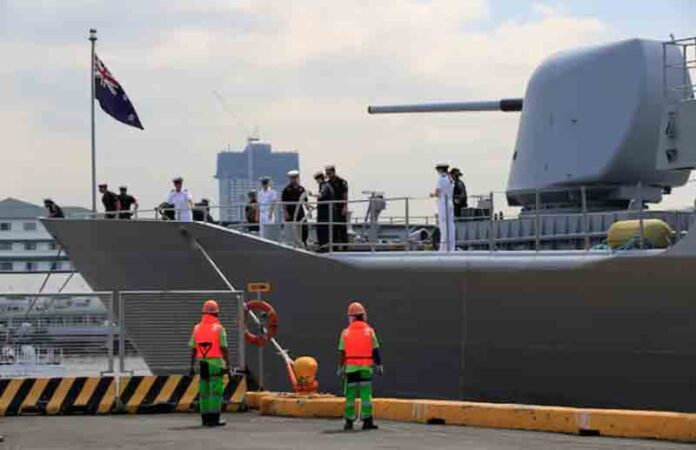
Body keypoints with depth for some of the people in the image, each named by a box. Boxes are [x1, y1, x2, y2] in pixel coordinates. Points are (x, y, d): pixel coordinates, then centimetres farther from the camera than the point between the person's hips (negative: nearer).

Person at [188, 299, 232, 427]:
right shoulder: (219, 328, -10)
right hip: (216, 364, -5)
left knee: (204, 391, 11)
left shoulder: (197, 328, 5)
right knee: (216, 392, -4)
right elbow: (224, 349, -12)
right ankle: (214, 419, -9)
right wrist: (228, 366, -9)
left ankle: (205, 418, 12)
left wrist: (191, 366, 11)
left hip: (203, 364, 5)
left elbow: (193, 349, 6)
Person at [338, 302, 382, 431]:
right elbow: (375, 351, -2)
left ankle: (349, 421, 6)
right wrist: (379, 365, 5)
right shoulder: (369, 331, -1)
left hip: (351, 368, 1)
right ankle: (367, 421, -7)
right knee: (366, 394, -1)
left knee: (350, 395, 7)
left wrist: (340, 368, 9)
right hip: (366, 367, -1)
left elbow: (342, 353, 2)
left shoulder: (345, 333, 2)